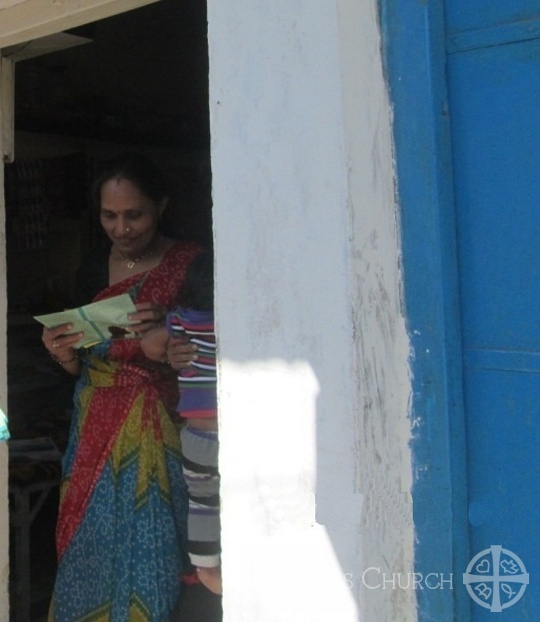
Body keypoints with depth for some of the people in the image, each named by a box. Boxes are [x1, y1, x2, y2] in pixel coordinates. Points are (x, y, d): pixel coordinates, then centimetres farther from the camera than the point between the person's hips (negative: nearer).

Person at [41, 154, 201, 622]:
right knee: (92, 545, 5)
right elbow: (85, 366, 15)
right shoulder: (93, 273, 9)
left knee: (151, 546, -3)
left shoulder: (191, 266, -5)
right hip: (98, 431, 4)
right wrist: (66, 357, -6)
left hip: (157, 432, -4)